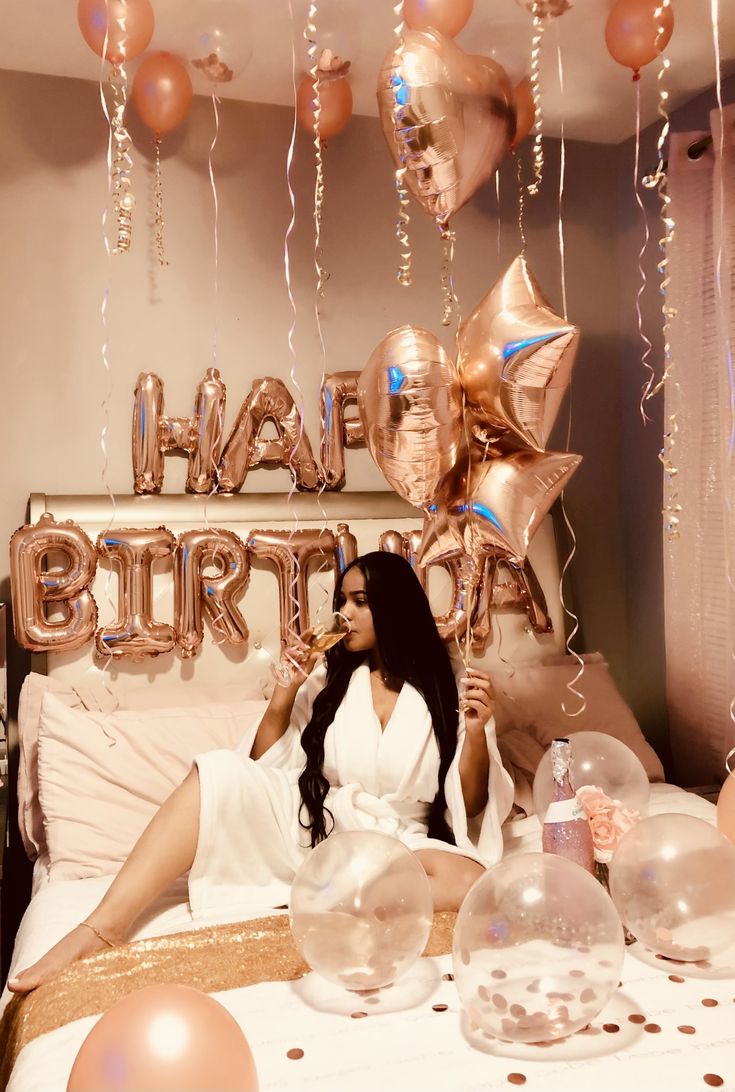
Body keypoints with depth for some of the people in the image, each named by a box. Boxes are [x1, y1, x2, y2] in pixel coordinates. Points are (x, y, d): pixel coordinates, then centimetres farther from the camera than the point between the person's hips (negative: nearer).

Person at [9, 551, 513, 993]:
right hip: (312, 828, 2)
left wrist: (477, 733, -16)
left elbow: (469, 808, 1)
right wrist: (287, 690, -5)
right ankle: (103, 928, -31)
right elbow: (262, 769, 8)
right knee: (220, 774, -25)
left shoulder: (448, 693, 3)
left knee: (466, 881, -34)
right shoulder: (330, 677, 9)